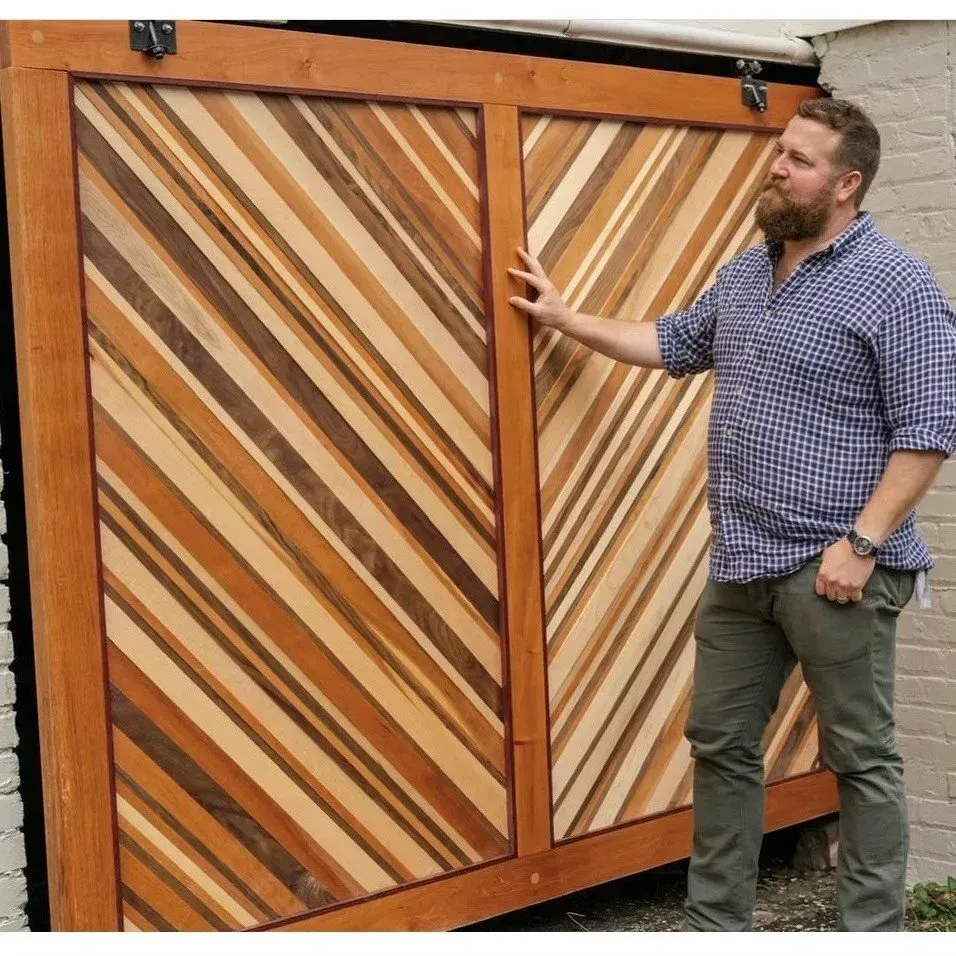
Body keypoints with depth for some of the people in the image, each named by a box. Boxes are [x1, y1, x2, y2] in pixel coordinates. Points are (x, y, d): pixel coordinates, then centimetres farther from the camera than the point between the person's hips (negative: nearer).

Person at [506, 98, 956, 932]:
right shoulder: (746, 272, 13)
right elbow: (676, 342, 29)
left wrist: (862, 542, -21)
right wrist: (565, 318, 28)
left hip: (832, 569, -8)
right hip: (741, 565, 8)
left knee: (861, 760, 3)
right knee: (721, 744, 14)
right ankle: (715, 923, 27)